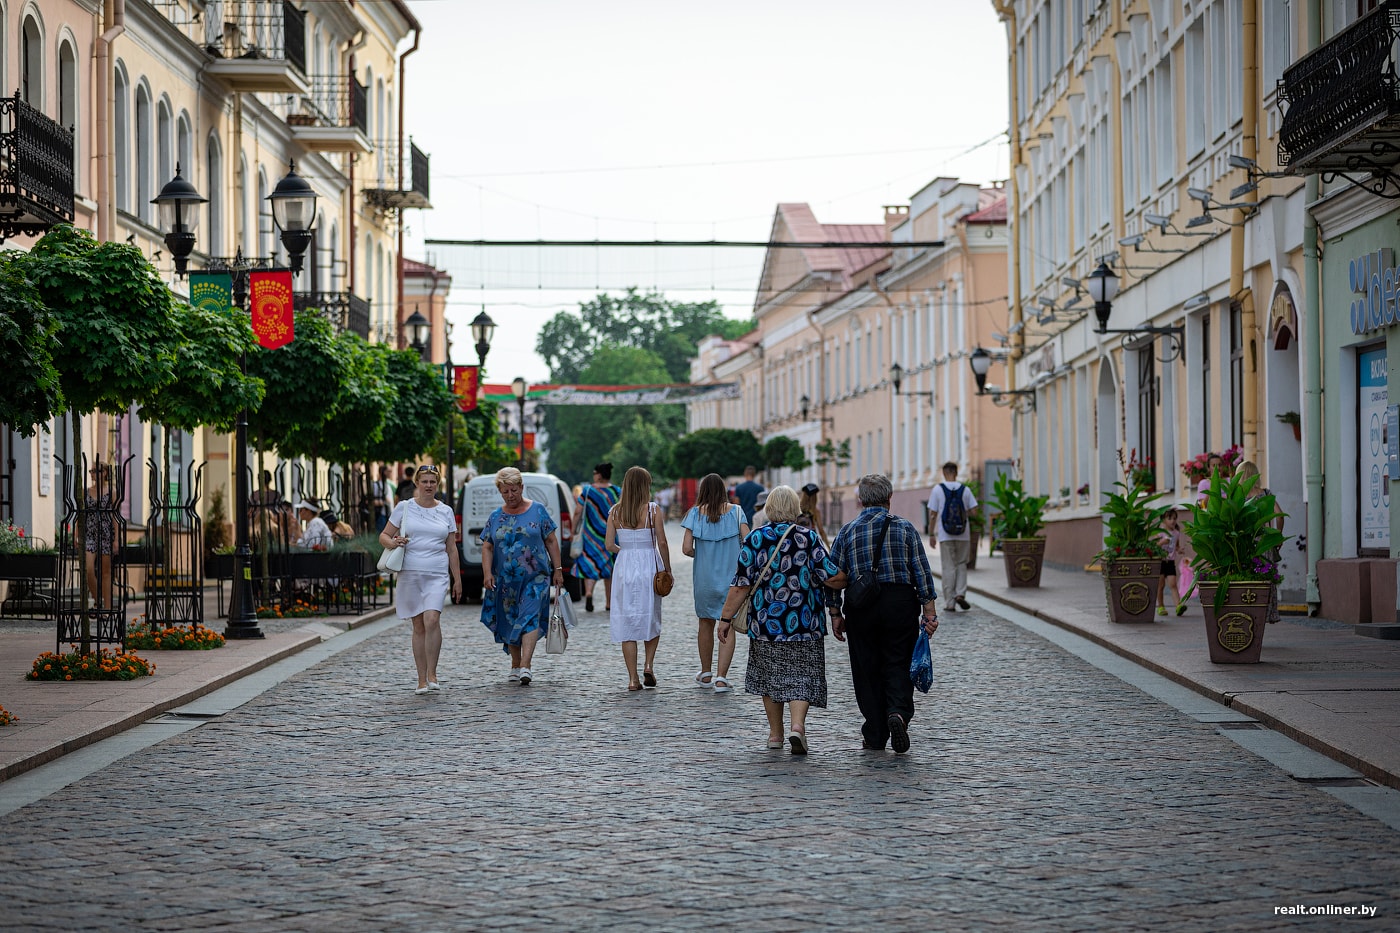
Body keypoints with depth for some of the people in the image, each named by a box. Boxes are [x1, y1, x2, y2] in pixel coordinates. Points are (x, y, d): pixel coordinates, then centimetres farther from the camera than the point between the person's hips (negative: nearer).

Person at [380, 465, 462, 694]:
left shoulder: (446, 511, 10)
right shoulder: (404, 507, 5)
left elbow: (451, 548, 14)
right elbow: (384, 536, 8)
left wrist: (457, 579, 11)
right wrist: (393, 542, -15)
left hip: (437, 574, 0)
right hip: (410, 573, 0)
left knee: (432, 620, -19)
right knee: (419, 626, 4)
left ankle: (432, 675, -11)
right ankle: (422, 680, 9)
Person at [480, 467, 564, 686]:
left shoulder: (537, 511, 2)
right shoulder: (496, 517, 8)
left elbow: (551, 541, 4)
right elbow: (487, 547, 6)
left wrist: (557, 569, 0)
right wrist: (487, 573, -7)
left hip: (535, 577, -3)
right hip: (505, 581, 3)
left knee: (530, 618, -15)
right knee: (509, 621, 10)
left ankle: (525, 667, -24)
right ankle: (515, 666, 23)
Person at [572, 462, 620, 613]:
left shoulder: (587, 491, -5)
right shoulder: (617, 492, -1)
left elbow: (577, 512, -6)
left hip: (590, 534, -2)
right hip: (611, 535, 2)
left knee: (589, 564, 1)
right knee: (608, 566, 13)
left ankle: (588, 592, -26)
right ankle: (609, 603, 17)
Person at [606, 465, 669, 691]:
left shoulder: (615, 512, 1)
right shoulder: (653, 510, -6)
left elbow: (609, 545, 0)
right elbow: (662, 543, -8)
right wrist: (668, 570, 1)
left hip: (624, 567, 2)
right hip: (649, 566, -2)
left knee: (627, 623, 4)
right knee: (652, 619, 16)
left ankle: (633, 678, 2)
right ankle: (648, 666, 0)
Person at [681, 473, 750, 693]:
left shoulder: (696, 513, -5)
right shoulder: (735, 511, -5)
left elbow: (686, 548, -10)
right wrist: (736, 557, 9)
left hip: (704, 577, 1)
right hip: (731, 577, -1)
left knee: (706, 624, 18)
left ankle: (706, 674, 29)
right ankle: (721, 677, -9)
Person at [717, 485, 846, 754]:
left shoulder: (754, 539, -4)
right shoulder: (809, 538, -5)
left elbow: (741, 585, -6)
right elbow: (833, 577, -8)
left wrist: (726, 618, -1)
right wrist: (847, 580, 14)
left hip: (765, 622, 1)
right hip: (804, 625, -1)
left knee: (770, 676, 15)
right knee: (801, 676, 4)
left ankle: (775, 734, 22)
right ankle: (797, 725, -18)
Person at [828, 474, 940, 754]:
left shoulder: (847, 532, 3)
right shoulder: (905, 529, 2)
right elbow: (922, 571, -1)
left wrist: (835, 614, 9)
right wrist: (929, 610, 1)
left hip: (861, 607, 1)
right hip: (901, 602, -1)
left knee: (867, 669, 8)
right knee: (899, 664, 6)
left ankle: (875, 735, 10)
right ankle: (899, 712, -20)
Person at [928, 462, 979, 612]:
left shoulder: (937, 490, -3)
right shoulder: (965, 490, 1)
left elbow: (933, 514, -3)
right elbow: (972, 513, 1)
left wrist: (932, 535, 4)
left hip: (945, 535, -1)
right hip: (963, 535, 1)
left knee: (948, 568, 3)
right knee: (961, 565, 16)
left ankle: (950, 603, 4)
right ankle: (960, 593, -2)